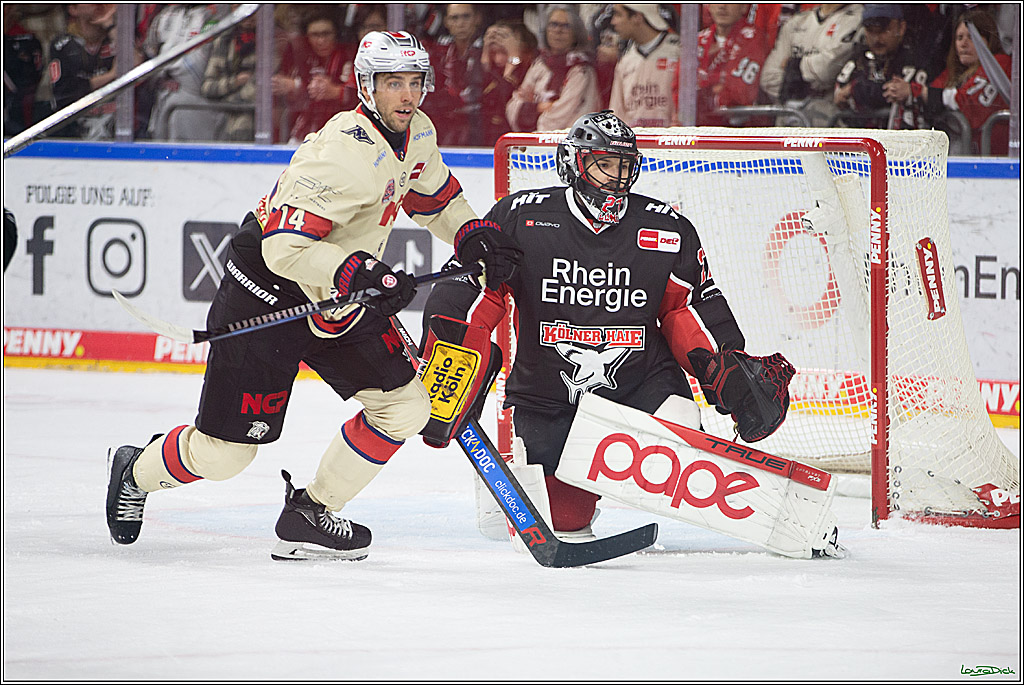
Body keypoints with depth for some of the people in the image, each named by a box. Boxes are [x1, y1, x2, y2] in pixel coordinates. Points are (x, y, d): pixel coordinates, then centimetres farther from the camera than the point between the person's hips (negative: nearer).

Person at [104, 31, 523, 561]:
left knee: (405, 407, -1)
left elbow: (436, 200, 20)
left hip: (338, 299, 9)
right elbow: (285, 246, -34)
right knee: (223, 452, -4)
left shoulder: (416, 136, 0)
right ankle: (135, 473, 28)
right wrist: (356, 274, -42)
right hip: (265, 290, -8)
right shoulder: (345, 154, -29)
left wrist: (475, 237, 2)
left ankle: (310, 515, 9)